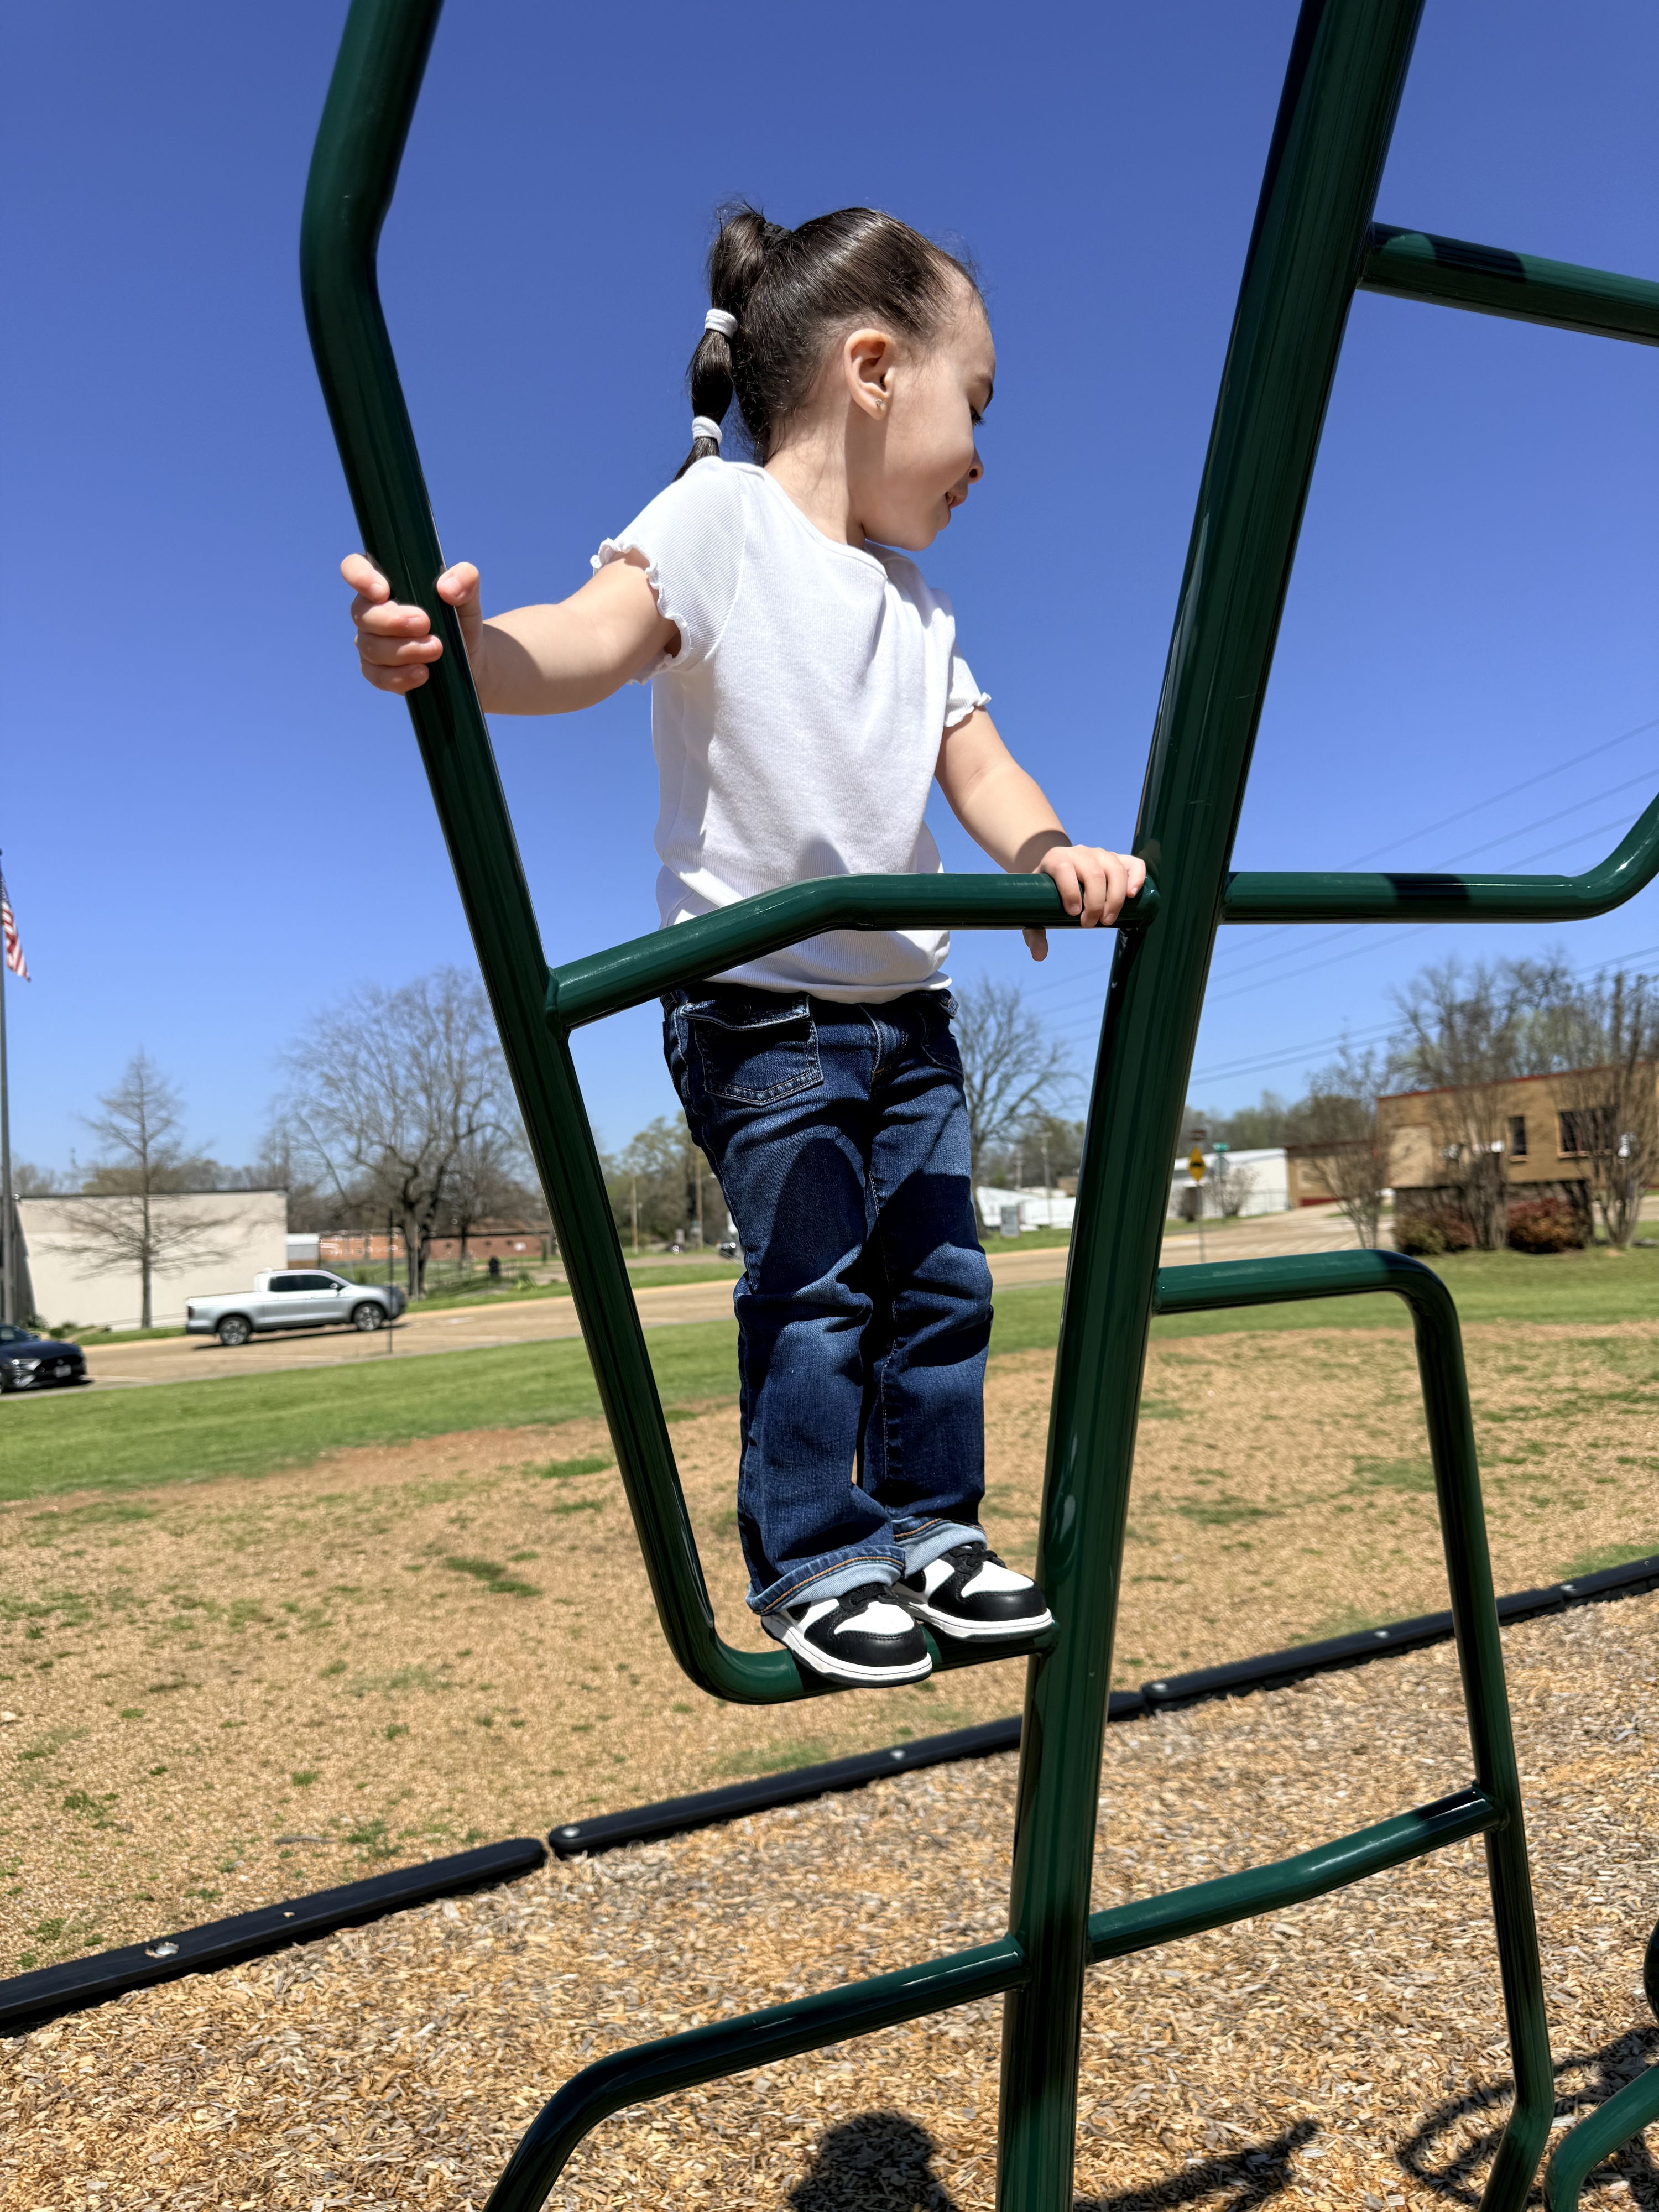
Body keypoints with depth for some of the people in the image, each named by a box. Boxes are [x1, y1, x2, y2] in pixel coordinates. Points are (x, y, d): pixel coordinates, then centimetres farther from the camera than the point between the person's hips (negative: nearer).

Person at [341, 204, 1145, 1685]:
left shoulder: (918, 605, 15)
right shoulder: (724, 518, -7)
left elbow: (974, 759, 6)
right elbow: (594, 640, -23)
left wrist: (1053, 854, -16)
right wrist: (465, 645, -46)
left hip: (904, 1005, 7)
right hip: (759, 1004, -7)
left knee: (940, 1278, 9)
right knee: (812, 1289, -5)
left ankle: (929, 1527, 25)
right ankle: (814, 1562, 12)